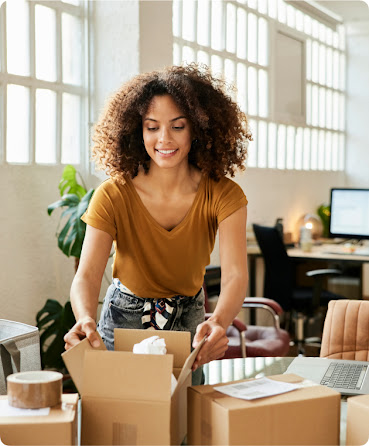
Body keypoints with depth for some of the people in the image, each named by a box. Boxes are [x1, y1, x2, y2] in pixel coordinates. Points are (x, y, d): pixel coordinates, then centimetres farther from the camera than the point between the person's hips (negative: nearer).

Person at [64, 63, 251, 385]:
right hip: (126, 319, -1)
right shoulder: (113, 196, -22)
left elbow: (236, 274, -32)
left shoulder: (223, 195, -21)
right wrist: (86, 319, -53)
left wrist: (218, 323, -53)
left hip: (189, 319, 1)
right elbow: (87, 275, -30)